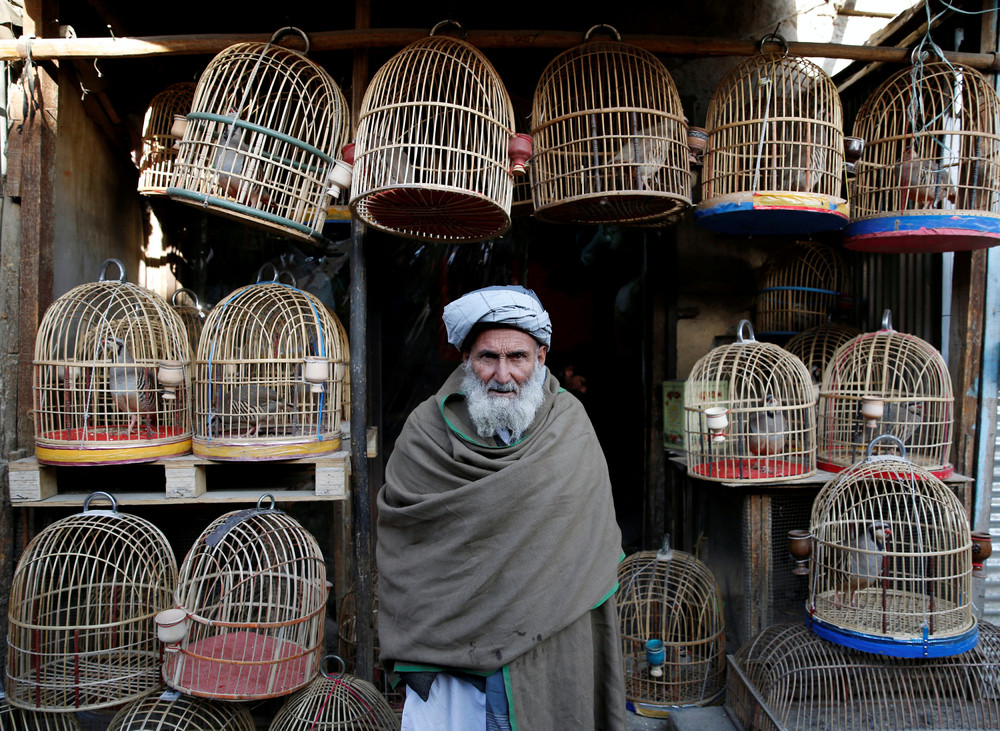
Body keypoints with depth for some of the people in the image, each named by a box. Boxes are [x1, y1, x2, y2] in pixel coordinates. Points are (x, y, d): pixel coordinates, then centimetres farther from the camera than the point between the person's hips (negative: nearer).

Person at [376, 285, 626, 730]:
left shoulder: (570, 423, 0)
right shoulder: (427, 430, -5)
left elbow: (592, 544, 5)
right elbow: (401, 545, -3)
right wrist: (413, 652, -6)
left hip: (552, 648, 2)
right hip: (449, 649, -1)